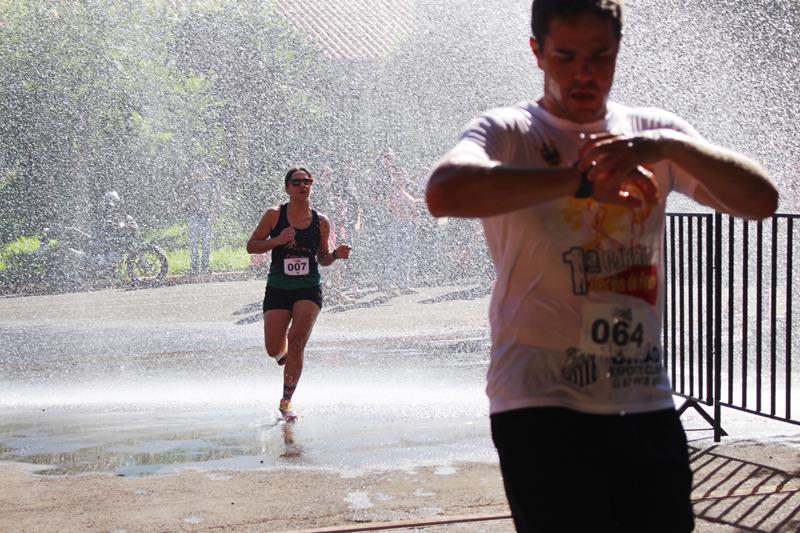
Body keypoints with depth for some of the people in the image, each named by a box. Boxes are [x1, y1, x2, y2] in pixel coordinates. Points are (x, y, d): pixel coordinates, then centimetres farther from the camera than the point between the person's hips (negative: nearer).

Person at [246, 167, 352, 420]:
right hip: (278, 288, 0)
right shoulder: (274, 215, -1)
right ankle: (284, 353, 41)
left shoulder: (321, 222, 4)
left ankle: (286, 400, -3)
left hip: (309, 289, 0)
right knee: (274, 350, 0)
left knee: (297, 341, -16)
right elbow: (251, 246, 0)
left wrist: (336, 255, -7)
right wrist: (277, 241, -16)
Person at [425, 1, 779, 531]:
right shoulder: (508, 133, -2)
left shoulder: (656, 132, 11)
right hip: (543, 406, -4)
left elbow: (762, 200, 0)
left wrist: (672, 146, -17)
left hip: (646, 403, 4)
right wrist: (582, 179, -30)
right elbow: (444, 193, -24)